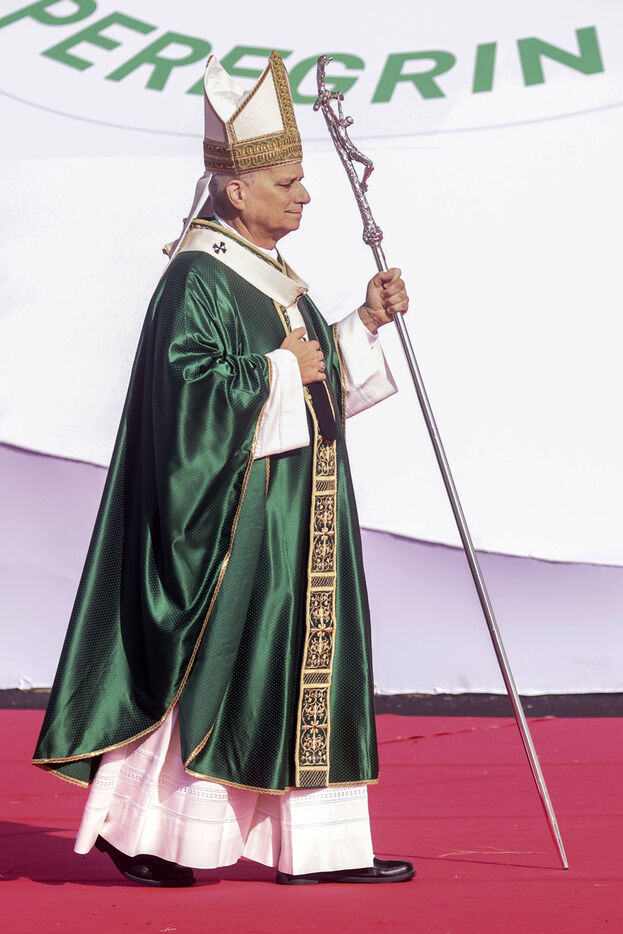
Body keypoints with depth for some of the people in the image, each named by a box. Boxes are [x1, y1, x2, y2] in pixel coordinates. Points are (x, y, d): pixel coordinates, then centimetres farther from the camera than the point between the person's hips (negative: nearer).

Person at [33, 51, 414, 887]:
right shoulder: (197, 278, -13)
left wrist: (363, 325, 7)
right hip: (235, 511, -9)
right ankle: (137, 829, 15)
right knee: (210, 664, -2)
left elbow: (319, 384, 18)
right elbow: (186, 387, -23)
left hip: (295, 514, 10)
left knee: (304, 664, 10)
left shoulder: (271, 274, 15)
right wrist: (279, 369, -16)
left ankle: (316, 846, 19)